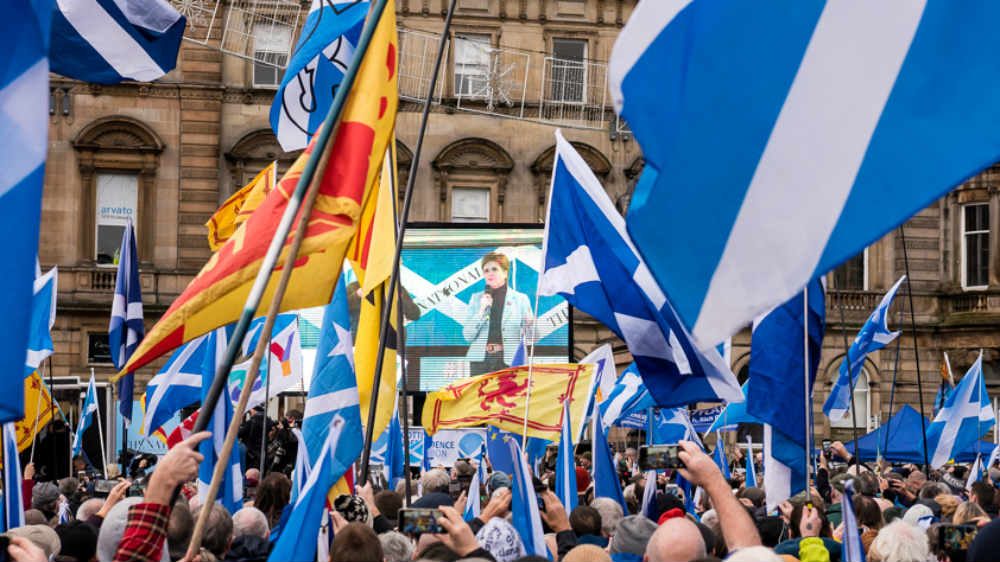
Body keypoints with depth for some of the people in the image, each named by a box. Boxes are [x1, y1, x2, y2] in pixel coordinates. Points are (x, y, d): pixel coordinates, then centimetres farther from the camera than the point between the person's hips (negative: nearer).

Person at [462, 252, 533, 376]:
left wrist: (529, 324, -15)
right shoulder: (476, 298, 12)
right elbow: (468, 336, 6)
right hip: (480, 360, 1)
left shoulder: (520, 299, 7)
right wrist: (481, 310, -5)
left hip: (509, 361, -1)